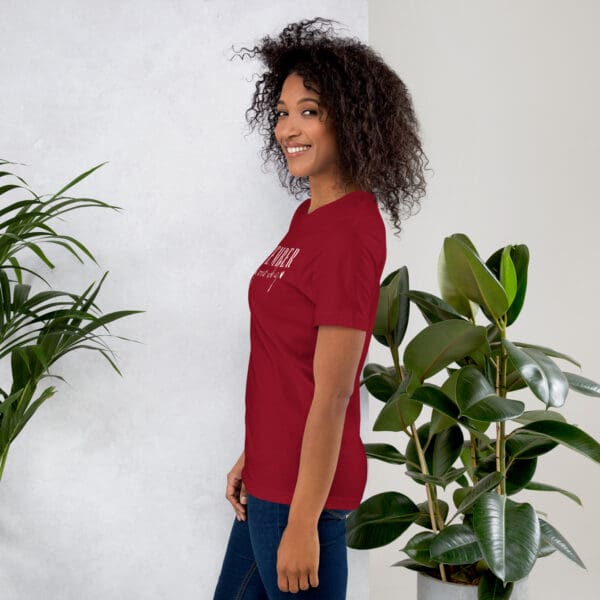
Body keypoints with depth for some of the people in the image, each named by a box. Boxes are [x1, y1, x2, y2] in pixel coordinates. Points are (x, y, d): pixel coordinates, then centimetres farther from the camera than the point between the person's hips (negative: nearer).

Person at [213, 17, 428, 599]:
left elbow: (332, 395, -21)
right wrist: (251, 458, 16)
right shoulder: (311, 214, 7)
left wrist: (303, 523, -18)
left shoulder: (351, 232, -20)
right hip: (272, 473, 9)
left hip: (304, 484, -9)